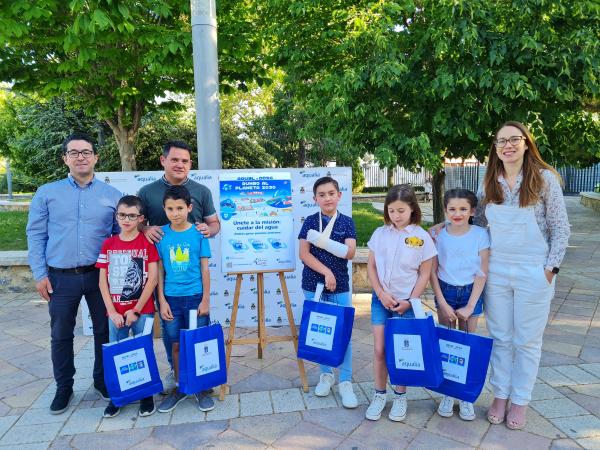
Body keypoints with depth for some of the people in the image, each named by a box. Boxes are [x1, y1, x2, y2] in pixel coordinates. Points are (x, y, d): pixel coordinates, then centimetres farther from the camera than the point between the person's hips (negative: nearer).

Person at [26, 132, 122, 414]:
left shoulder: (112, 196, 2)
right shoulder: (47, 193, 2)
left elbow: (122, 236, 7)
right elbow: (36, 235, 2)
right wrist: (40, 274, -4)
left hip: (100, 274, 0)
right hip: (61, 277, 0)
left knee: (104, 331, 10)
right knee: (61, 335, 11)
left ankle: (103, 380, 30)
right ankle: (64, 387, 29)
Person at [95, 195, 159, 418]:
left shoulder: (147, 243, -5)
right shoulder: (108, 244, 3)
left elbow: (152, 279, -9)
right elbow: (103, 281, 3)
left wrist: (136, 310, -10)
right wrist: (112, 312, -4)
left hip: (142, 311, -3)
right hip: (115, 312, 3)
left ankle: (147, 395, 22)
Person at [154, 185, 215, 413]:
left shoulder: (198, 234, -5)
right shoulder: (161, 234, -1)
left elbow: (205, 269, -1)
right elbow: (159, 270, 3)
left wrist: (205, 300, -4)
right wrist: (162, 300, -1)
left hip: (195, 297, -1)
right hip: (171, 298, 2)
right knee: (176, 345, 12)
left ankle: (201, 389, 22)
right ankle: (179, 388, 28)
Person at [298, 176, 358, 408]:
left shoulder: (346, 222, 0)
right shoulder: (310, 222, 0)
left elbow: (350, 252, -11)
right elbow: (303, 253, -8)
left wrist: (324, 243, -25)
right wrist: (326, 272, -17)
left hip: (339, 286, 0)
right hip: (313, 285, 1)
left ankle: (345, 382, 13)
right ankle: (326, 374, 29)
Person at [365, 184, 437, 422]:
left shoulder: (422, 237, -6)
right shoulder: (380, 233, 1)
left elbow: (424, 273, -3)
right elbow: (371, 266, 4)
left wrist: (410, 301, -9)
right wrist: (381, 293, -7)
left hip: (406, 301, -2)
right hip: (381, 299, 2)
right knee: (380, 349, 4)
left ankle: (400, 396, 24)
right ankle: (379, 395, 21)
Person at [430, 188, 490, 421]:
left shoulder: (480, 234, -7)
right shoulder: (439, 235, -5)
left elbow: (482, 273, -7)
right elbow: (433, 271, -2)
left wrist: (469, 306, -10)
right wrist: (443, 304, -7)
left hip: (471, 292, -1)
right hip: (445, 291, 1)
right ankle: (447, 394, 20)